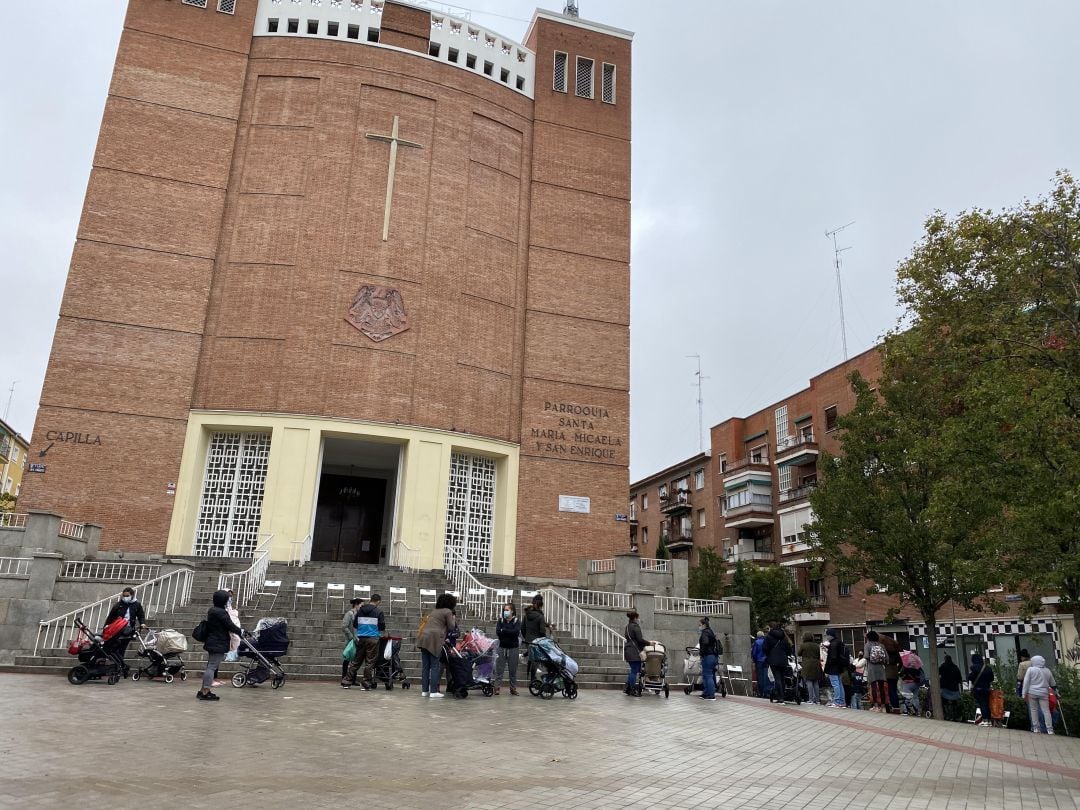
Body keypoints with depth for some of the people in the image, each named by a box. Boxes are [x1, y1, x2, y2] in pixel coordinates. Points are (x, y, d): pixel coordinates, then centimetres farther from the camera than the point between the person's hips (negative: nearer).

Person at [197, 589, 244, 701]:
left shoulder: (212, 611, 12)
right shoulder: (221, 612, -19)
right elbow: (230, 625, -15)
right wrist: (240, 632, 0)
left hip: (211, 643, 10)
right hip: (219, 644, -10)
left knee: (210, 666, 17)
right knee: (212, 667, -6)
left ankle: (203, 691, 24)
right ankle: (206, 692, -4)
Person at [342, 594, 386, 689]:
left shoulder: (360, 610, 8)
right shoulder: (378, 612, -4)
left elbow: (354, 625, 14)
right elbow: (382, 627, -2)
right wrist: (383, 634, 19)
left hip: (361, 638, 4)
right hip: (373, 639, -4)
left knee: (356, 661, 13)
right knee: (369, 662, 2)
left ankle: (346, 682, 15)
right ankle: (365, 684, 3)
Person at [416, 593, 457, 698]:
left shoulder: (434, 611, 26)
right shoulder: (448, 612, 3)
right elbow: (451, 628, 2)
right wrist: (454, 619, 21)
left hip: (423, 638, 7)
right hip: (434, 639, -7)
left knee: (425, 666, 9)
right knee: (435, 666, -2)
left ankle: (424, 690, 11)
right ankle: (433, 691, -4)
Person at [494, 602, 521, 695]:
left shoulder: (517, 621, 2)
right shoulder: (501, 620, 8)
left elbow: (516, 632, -14)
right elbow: (498, 632, -6)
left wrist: (504, 630, -11)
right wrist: (509, 633, -15)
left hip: (513, 648, -1)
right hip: (502, 647, 1)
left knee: (513, 669, 4)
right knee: (499, 668, -2)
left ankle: (513, 688, 12)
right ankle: (497, 687, 1)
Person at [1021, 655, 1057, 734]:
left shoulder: (1031, 669, -2)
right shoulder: (1047, 671, 8)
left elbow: (1026, 682, -5)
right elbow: (1053, 684, 16)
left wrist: (1024, 693, -2)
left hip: (1032, 692, -2)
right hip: (1043, 693, 2)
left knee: (1034, 710, 6)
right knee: (1046, 710, 4)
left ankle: (1035, 728, 7)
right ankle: (1050, 729, 1)